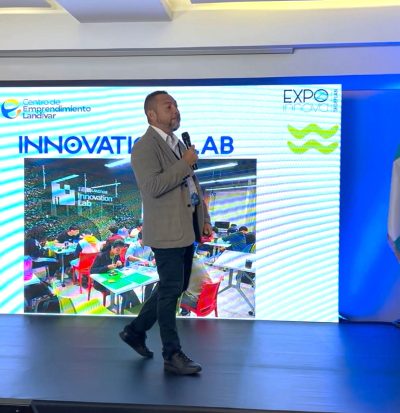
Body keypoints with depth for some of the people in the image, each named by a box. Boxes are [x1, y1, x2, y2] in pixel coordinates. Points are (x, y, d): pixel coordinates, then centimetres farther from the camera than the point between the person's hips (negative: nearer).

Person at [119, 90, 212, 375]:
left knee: (176, 287, 17)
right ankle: (173, 356, 13)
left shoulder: (178, 144, 17)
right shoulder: (145, 147, -12)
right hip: (167, 232, -9)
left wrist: (204, 219, 15)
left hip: (187, 230, 9)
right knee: (170, 291, 0)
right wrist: (185, 163, -20)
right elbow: (153, 187, -25)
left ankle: (135, 331, 32)